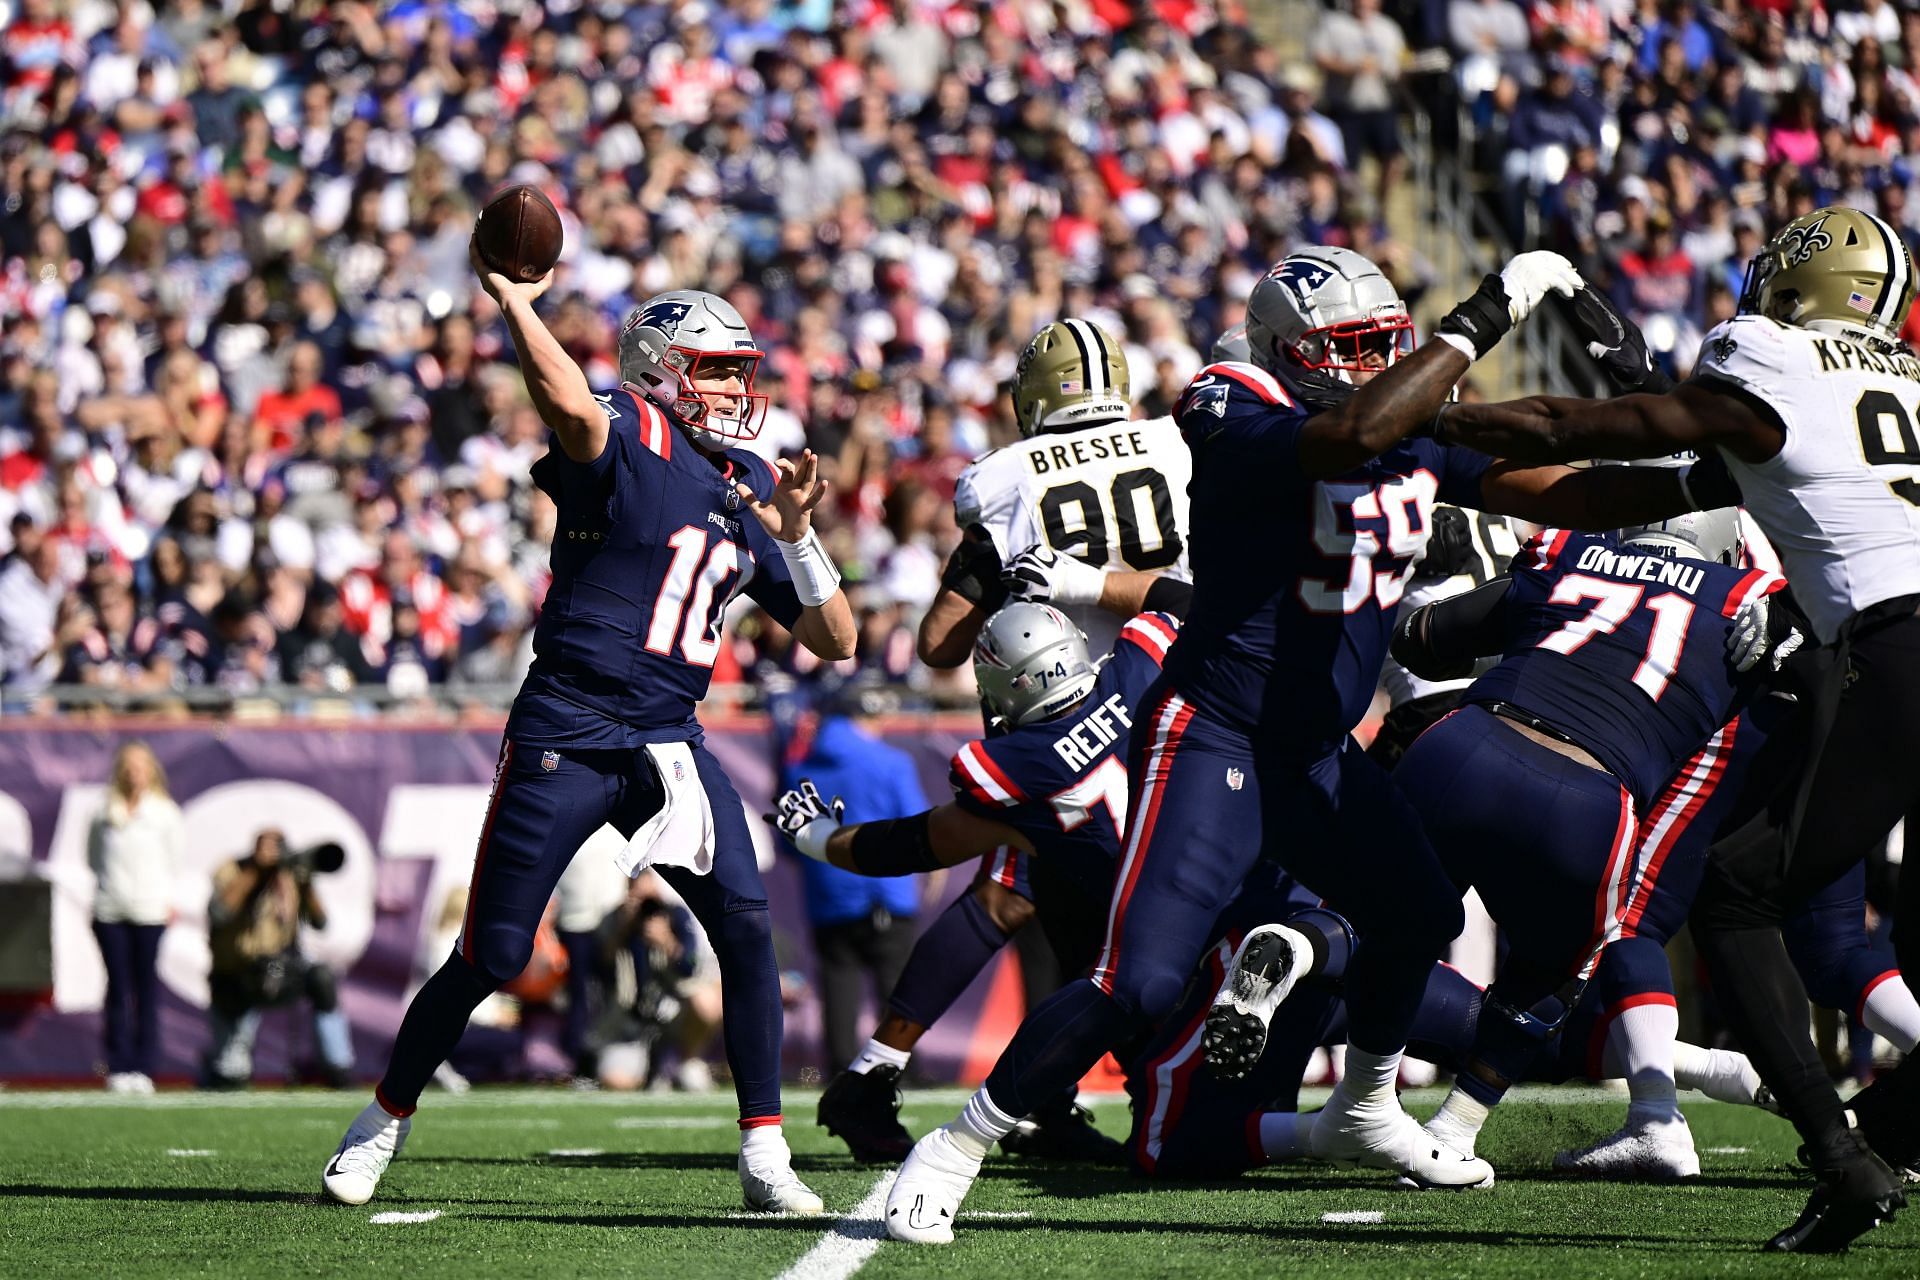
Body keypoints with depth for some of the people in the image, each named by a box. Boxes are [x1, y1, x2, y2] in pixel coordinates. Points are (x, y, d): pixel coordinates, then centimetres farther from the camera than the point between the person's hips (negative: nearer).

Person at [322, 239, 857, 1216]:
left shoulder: (745, 492, 12)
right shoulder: (628, 442, -7)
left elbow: (836, 641, 12)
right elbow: (570, 407, -34)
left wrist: (796, 537, -2)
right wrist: (512, 300, -27)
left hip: (669, 746, 5)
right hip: (566, 735, -5)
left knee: (746, 930, -11)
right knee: (491, 955, 0)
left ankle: (764, 1153, -2)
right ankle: (383, 1124, 20)